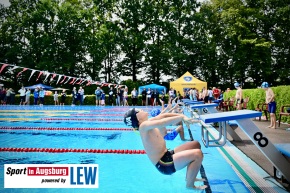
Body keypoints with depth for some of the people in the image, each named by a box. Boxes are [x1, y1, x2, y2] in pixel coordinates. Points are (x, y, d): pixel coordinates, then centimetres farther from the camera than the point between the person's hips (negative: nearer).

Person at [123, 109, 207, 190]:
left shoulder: (149, 123, 9)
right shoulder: (144, 126, -19)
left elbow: (164, 115, 9)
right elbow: (160, 124, -36)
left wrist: (182, 117, -5)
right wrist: (182, 117, -28)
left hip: (167, 155, 10)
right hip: (163, 164, -10)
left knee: (196, 144, 17)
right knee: (198, 154, -23)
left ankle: (190, 176, 24)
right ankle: (190, 184, -2)